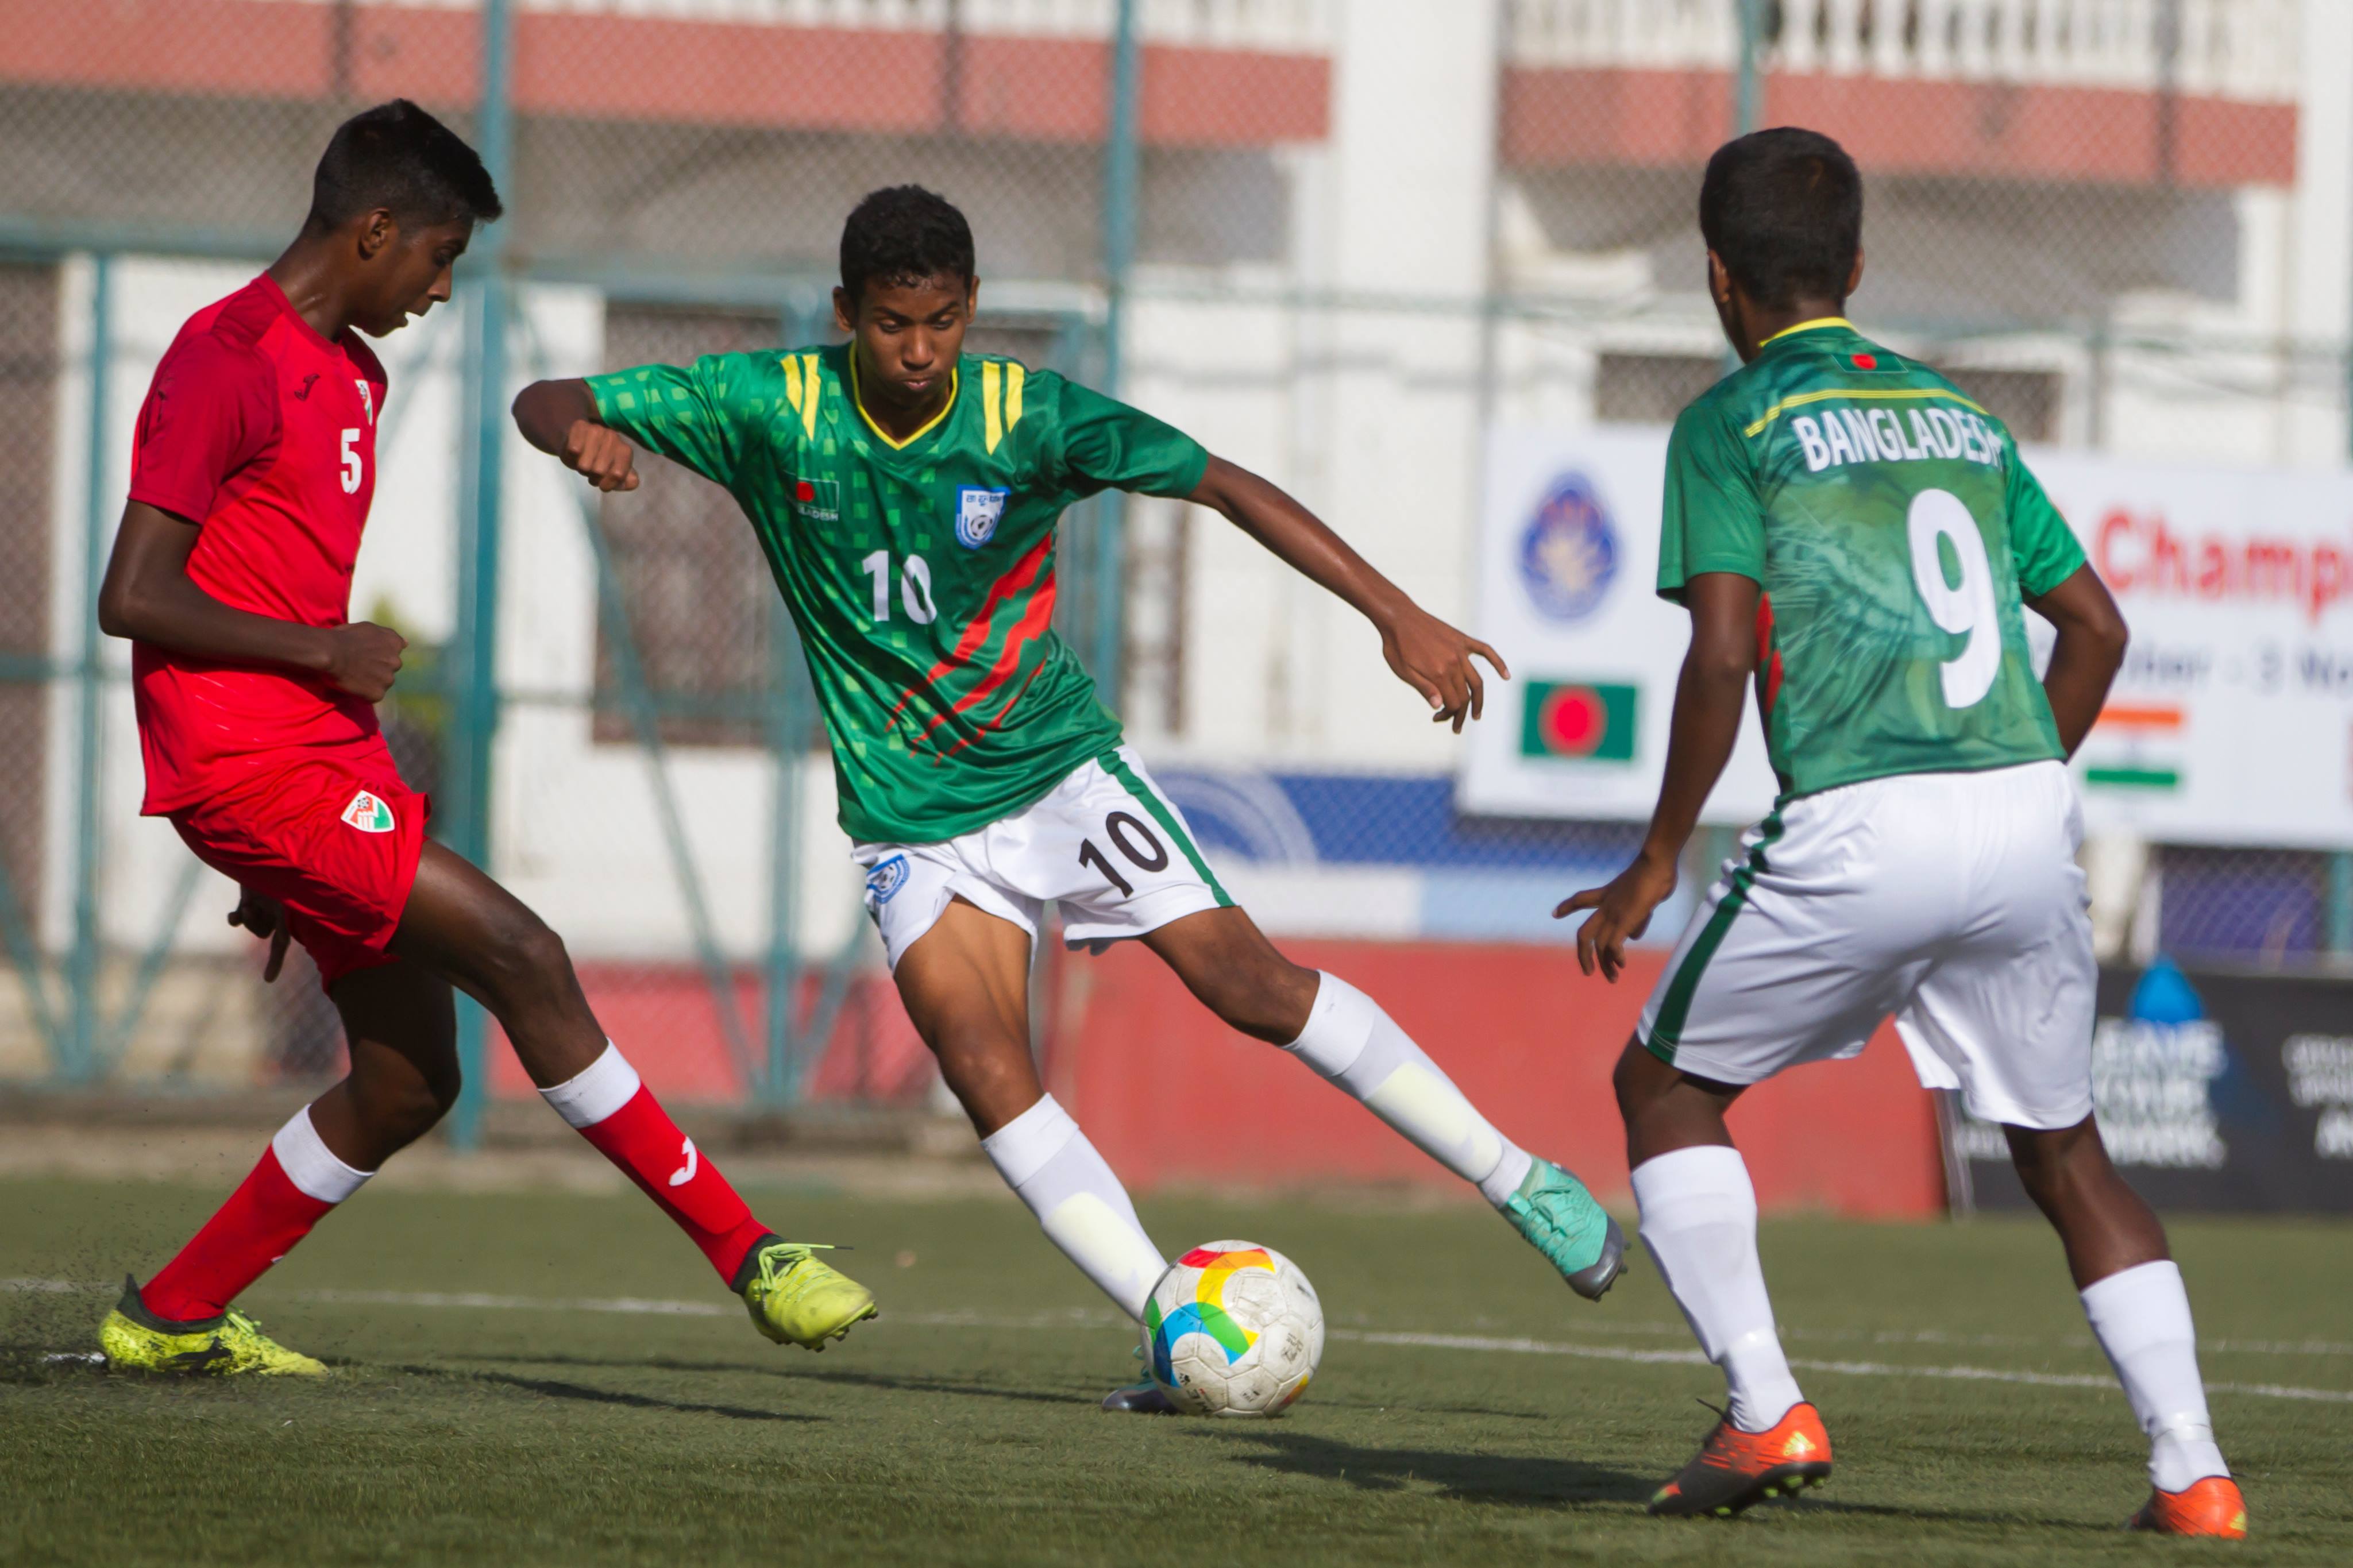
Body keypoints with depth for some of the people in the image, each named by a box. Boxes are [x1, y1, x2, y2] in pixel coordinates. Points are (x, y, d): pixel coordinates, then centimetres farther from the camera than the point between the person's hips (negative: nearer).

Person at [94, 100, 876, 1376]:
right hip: (245, 762, -10)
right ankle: (745, 1256, -13)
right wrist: (323, 650, -12)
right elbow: (134, 599, -17)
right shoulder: (226, 361, -13)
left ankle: (170, 1318, 19)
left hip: (324, 756, 10)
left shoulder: (348, 374, 18)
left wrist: (283, 869, 25)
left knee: (408, 1081, 8)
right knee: (520, 957, -16)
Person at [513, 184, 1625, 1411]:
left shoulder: (1031, 418, -13)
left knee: (1248, 978, -12)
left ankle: (1523, 1184, 0)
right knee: (983, 1069, -19)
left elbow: (1226, 488, -8)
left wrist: (1397, 615, -15)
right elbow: (546, 405, -7)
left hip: (1062, 767, -1)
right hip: (914, 822, 1)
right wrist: (586, 435, -33)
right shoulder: (773, 410, -11)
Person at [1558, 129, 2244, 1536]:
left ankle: (1766, 1411, 2)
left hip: (1861, 836, -5)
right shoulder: (1960, 414, 20)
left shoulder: (1731, 425, 3)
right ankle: (2192, 1471, 8)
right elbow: (2096, 625, 20)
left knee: (1666, 1087, 15)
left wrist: (1657, 866, -1)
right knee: (2063, 1145, 19)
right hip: (2030, 815, 5)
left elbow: (1723, 656, -8)